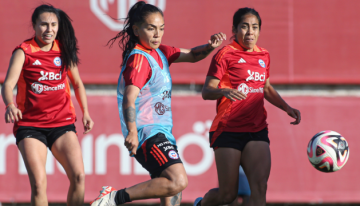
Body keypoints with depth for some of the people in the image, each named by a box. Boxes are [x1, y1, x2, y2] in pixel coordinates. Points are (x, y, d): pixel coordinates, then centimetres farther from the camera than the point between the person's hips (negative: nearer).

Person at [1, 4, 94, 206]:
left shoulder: (64, 50, 7)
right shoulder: (24, 52, -4)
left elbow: (77, 83, 23)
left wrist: (85, 112, 12)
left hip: (63, 122, 3)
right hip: (29, 125, -3)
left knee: (78, 176, -11)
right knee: (38, 183, -16)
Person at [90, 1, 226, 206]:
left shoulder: (159, 52, 13)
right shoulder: (139, 58, -14)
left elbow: (192, 56, 20)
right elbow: (129, 97, -26)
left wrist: (210, 47, -4)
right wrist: (132, 132, -41)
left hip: (162, 132, 10)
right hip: (148, 133, -10)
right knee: (178, 181, -27)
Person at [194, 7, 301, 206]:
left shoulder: (263, 56, 14)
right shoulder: (225, 55, -5)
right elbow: (206, 92, -9)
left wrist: (287, 108, 17)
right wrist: (224, 91, -30)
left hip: (257, 130, 5)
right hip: (228, 130, -5)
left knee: (259, 188, -14)